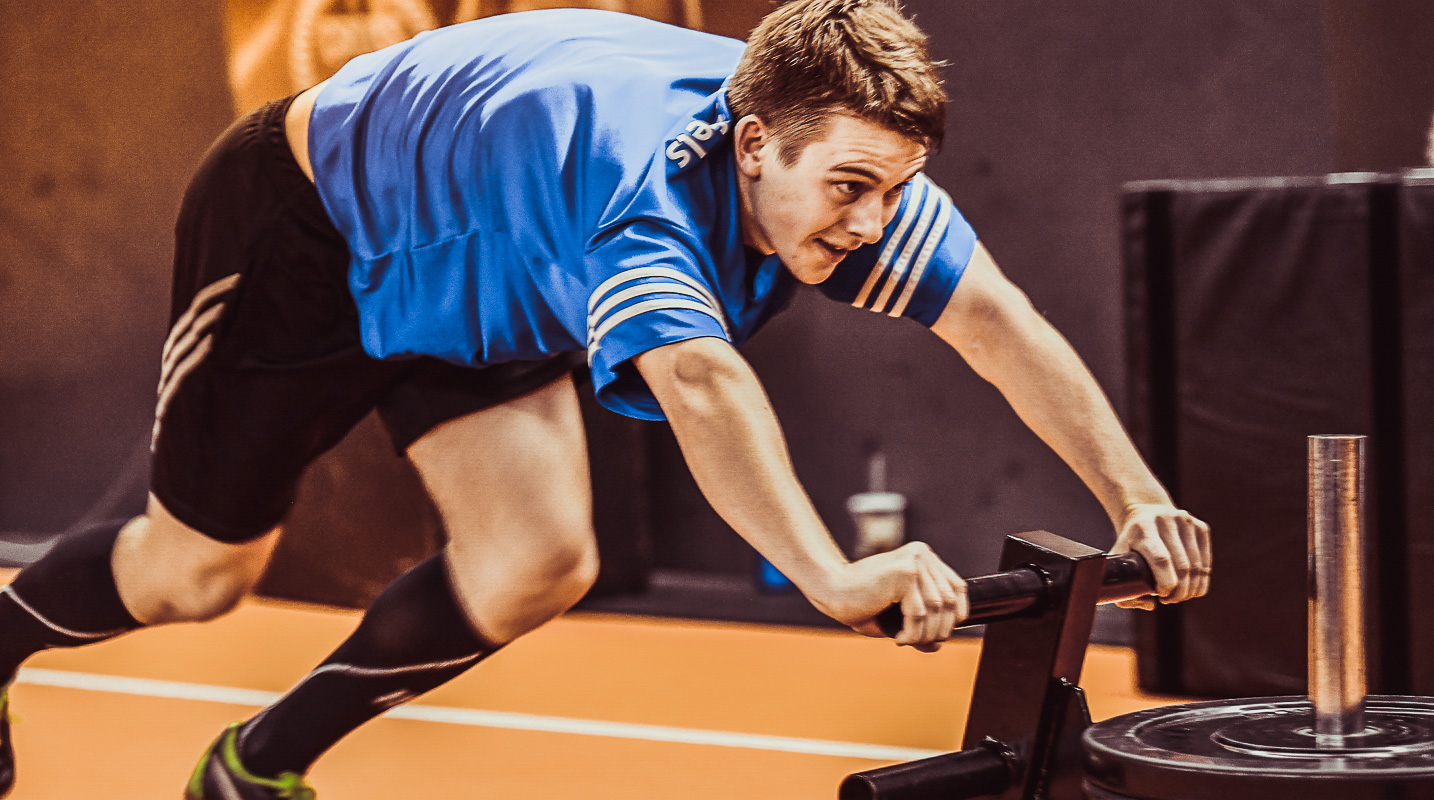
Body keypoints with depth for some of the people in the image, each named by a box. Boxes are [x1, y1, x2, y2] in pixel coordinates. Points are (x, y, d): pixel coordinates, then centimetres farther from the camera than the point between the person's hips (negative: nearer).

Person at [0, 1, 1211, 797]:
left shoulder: (837, 152, -22)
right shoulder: (643, 174, -44)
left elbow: (1000, 325, -22)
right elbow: (698, 383, -61)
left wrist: (1137, 499, -31)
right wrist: (831, 577, -72)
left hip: (474, 291, 7)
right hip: (304, 231, -7)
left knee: (539, 563, -11)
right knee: (195, 575, 5)